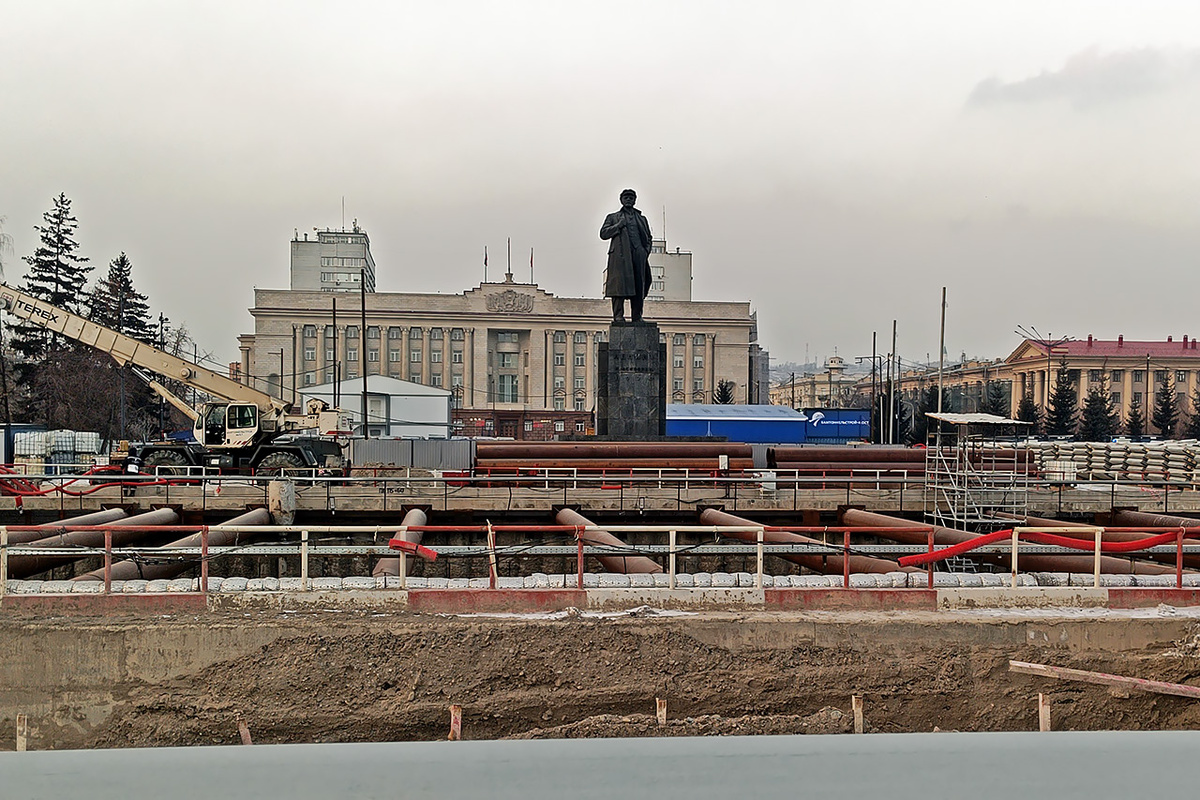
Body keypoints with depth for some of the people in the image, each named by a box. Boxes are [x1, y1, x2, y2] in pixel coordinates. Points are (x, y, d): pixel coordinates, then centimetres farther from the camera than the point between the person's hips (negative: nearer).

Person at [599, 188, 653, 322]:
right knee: (620, 284, -13)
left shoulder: (641, 219, 26)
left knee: (639, 286, -3)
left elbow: (648, 238, 24)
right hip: (621, 255, -3)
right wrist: (619, 225, -5)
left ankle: (637, 316, -2)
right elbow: (603, 233, 6)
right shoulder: (613, 217, 18)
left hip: (638, 255, 3)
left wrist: (646, 252, 6)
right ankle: (618, 315, -14)